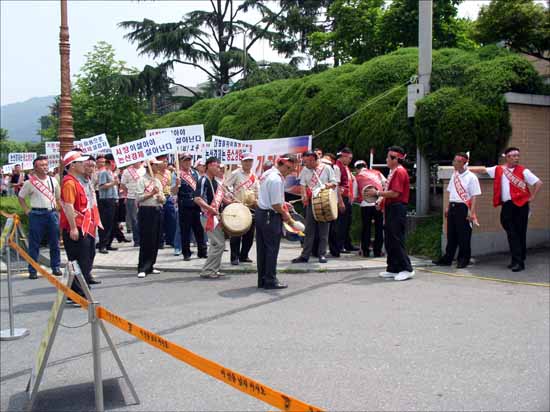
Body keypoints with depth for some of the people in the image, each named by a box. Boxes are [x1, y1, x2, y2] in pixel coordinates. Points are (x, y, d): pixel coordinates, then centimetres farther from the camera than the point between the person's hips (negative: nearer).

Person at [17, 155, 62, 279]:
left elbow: (58, 196, 19)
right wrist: (27, 210, 0)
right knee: (34, 244, 2)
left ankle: (56, 267, 18)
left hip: (52, 213, 3)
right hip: (37, 214, -3)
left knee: (54, 243, 7)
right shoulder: (30, 182, -2)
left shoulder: (53, 181, 7)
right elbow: (20, 197, 8)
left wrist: (57, 208, 9)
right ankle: (32, 270, 9)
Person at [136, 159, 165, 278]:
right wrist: (151, 194, -20)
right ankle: (142, 269, -3)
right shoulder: (142, 180, -4)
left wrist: (161, 198, -3)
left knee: (155, 241, 8)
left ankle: (150, 266, 17)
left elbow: (163, 199, 18)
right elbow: (138, 197, -13)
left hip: (158, 211, 7)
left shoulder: (158, 181, 17)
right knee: (146, 241, -7)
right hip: (146, 211, -7)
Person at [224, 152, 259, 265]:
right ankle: (234, 257, 4)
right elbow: (225, 186, -7)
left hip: (251, 207, 5)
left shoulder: (254, 176, 12)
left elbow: (258, 191, 15)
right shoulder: (236, 173, -3)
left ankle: (244, 255, 20)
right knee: (236, 234, -3)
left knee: (249, 234, 8)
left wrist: (257, 200, -3)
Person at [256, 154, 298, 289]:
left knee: (262, 248, 12)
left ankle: (262, 280, 20)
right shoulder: (276, 179, -20)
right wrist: (285, 214, -6)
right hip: (271, 216, -10)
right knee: (272, 249, 0)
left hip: (260, 212, 10)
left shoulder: (267, 173, 11)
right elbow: (275, 205, -21)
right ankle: (270, 281, 7)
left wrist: (282, 203, 14)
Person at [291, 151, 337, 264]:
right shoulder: (305, 170, 8)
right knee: (309, 230, 3)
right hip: (311, 202, 2)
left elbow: (334, 183, 3)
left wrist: (328, 185, -18)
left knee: (323, 230, 3)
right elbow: (303, 184, 10)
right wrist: (304, 195, -8)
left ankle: (322, 254, 11)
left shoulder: (326, 168, 0)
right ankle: (305, 255, 6)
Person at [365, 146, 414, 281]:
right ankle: (393, 269, 18)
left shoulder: (400, 172, -13)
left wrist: (377, 193, -15)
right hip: (391, 209, 10)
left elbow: (395, 193, -22)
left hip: (397, 209, -10)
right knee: (389, 240, 11)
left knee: (397, 240, -8)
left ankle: (407, 269, -2)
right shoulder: (394, 171, 17)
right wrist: (382, 201, 10)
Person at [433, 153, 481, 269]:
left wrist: (471, 212, -17)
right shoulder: (454, 175, 12)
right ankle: (447, 258, 18)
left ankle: (463, 260, 10)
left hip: (463, 208, -6)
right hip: (453, 207, 7)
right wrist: (448, 207, 16)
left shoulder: (471, 177, -9)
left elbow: (474, 196, -11)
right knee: (451, 234, 11)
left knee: (464, 236, 0)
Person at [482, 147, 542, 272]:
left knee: (520, 233, 1)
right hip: (506, 205, 3)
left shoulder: (523, 171, -1)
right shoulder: (499, 170, 8)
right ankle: (516, 260, 8)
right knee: (512, 233, 4)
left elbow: (539, 183, -1)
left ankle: (520, 261, 6)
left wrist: (532, 197, -4)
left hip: (520, 205, -3)